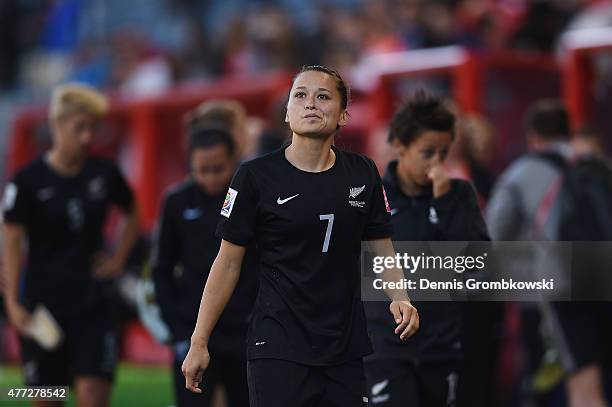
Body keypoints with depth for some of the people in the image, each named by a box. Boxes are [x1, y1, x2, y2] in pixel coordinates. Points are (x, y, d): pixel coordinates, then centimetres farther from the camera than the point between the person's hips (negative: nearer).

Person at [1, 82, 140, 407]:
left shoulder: (105, 174, 2)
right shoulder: (29, 180, -6)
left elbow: (133, 214, 21)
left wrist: (119, 258, 9)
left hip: (93, 303, 2)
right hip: (43, 303, -2)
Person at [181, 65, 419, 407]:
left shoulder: (363, 174, 5)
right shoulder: (256, 176, -5)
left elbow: (382, 248, 12)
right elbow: (229, 263, -2)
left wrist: (400, 298, -8)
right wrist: (199, 343, -3)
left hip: (346, 349, 4)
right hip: (279, 349, -4)